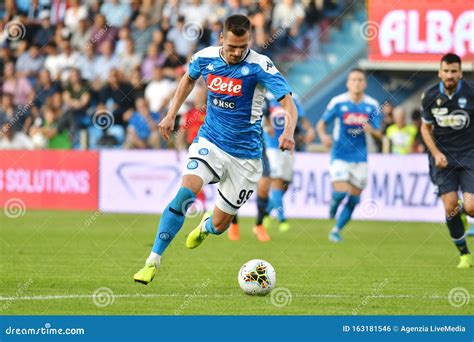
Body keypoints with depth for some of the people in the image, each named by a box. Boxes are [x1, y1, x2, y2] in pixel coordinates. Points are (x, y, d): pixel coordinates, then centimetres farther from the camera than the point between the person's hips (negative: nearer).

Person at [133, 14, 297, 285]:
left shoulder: (260, 66, -17)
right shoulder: (205, 57, -5)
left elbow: (289, 103, -24)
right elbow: (189, 78, 19)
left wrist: (288, 133, -43)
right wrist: (172, 114, 14)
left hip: (245, 154, -2)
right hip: (209, 141, 2)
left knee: (220, 224, 7)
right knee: (185, 193, -25)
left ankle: (206, 226, 48)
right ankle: (153, 262, -19)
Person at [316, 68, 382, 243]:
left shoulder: (372, 105, 0)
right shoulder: (338, 102, -6)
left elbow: (379, 135, 3)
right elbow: (321, 124, 3)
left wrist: (372, 131, -20)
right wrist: (323, 135, -19)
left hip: (360, 158, 3)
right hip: (340, 155, -3)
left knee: (354, 199, 4)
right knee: (341, 192, -19)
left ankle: (337, 230, 23)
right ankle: (334, 201, 18)